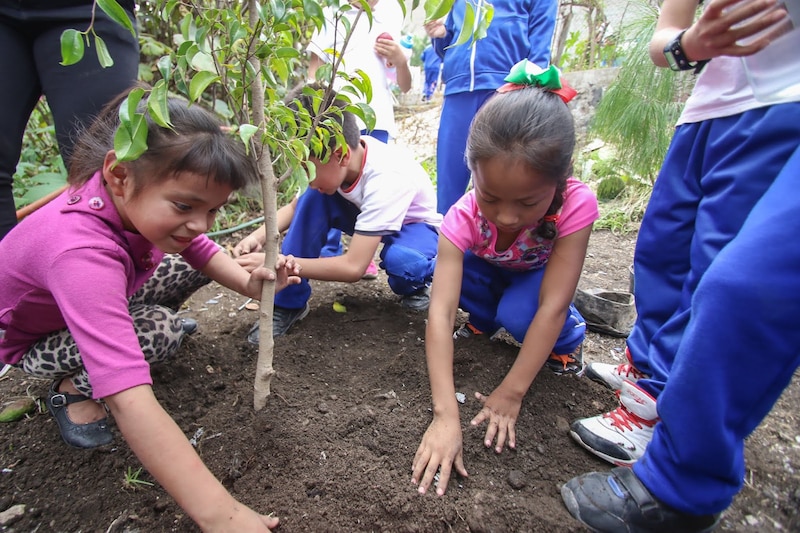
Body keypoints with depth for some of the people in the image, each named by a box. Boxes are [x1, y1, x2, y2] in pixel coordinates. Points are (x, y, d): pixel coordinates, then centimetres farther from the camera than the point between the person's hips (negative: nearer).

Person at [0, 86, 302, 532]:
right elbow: (129, 400, -55)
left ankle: (123, 332, 17)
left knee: (191, 268, -4)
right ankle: (73, 387, -2)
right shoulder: (81, 252, -47)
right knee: (162, 332, -31)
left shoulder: (139, 197, -26)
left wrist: (249, 282, -31)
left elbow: (200, 248, -9)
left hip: (99, 297, 7)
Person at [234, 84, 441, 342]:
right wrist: (259, 236, -23)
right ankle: (289, 304, -12)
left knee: (400, 260, -41)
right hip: (367, 215, 6)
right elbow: (297, 207, -4)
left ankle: (413, 287, -2)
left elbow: (353, 267, -40)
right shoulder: (338, 158, -21)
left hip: (414, 225, -5)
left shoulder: (387, 177, -39)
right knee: (314, 198, -22)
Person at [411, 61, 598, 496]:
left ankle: (566, 338, 0)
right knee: (446, 268, -30)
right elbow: (440, 312, -44)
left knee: (518, 314, -34)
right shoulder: (463, 217, -36)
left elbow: (551, 305, -36)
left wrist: (511, 393, -36)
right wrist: (445, 414, -51)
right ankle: (483, 321, 1)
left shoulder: (577, 204, -38)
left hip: (537, 278, -2)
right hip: (490, 275, 2)